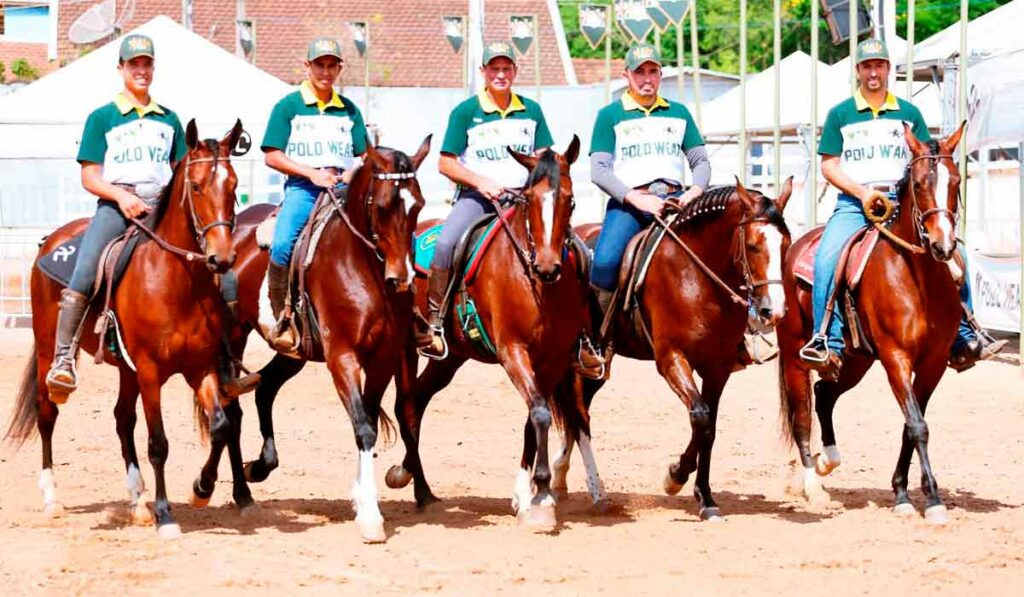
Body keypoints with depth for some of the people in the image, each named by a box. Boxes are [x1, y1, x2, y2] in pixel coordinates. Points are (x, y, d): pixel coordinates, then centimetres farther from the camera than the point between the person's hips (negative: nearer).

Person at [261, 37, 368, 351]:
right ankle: (282, 320, -16)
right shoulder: (288, 106, 6)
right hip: (302, 187, -3)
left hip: (343, 187, 3)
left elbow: (363, 155, 18)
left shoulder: (349, 110, 18)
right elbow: (272, 156, 1)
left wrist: (355, 172, -6)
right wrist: (311, 173, -11)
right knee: (282, 245, -28)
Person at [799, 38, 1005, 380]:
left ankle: (964, 339, -8)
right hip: (854, 204, -2)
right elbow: (829, 165, 3)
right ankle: (827, 342, -29)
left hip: (903, 202, 2)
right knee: (827, 258, -30)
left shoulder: (909, 113, 14)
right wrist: (862, 192, -12)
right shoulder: (840, 115, 8)